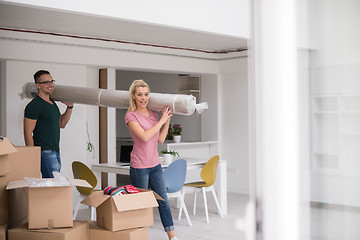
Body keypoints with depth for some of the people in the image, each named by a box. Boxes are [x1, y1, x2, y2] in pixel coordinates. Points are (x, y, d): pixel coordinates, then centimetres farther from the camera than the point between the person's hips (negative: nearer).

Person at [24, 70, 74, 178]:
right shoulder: (33, 106, -12)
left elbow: (61, 124, 22)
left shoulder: (52, 103, 15)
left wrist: (69, 107, 10)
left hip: (55, 152, 9)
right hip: (45, 153, -9)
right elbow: (28, 133, -14)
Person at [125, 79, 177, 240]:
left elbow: (161, 139, 10)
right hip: (139, 166, -6)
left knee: (163, 201, 9)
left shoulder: (153, 114, 9)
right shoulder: (131, 116, -10)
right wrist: (161, 120, -16)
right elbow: (145, 136, -22)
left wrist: (167, 120, 4)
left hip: (155, 165, 6)